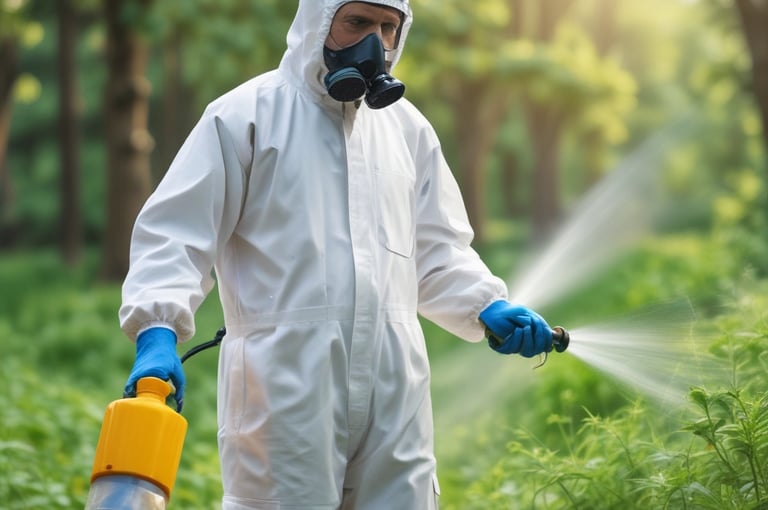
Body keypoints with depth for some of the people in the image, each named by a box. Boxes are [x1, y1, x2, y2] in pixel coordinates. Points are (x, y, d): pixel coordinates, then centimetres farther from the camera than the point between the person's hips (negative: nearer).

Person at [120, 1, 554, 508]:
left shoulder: (407, 126, 16)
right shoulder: (245, 116, 0)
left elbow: (437, 251, 22)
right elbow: (175, 233, -4)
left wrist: (489, 308, 3)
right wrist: (158, 332, -19)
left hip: (394, 389, 5)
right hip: (284, 387, -5)